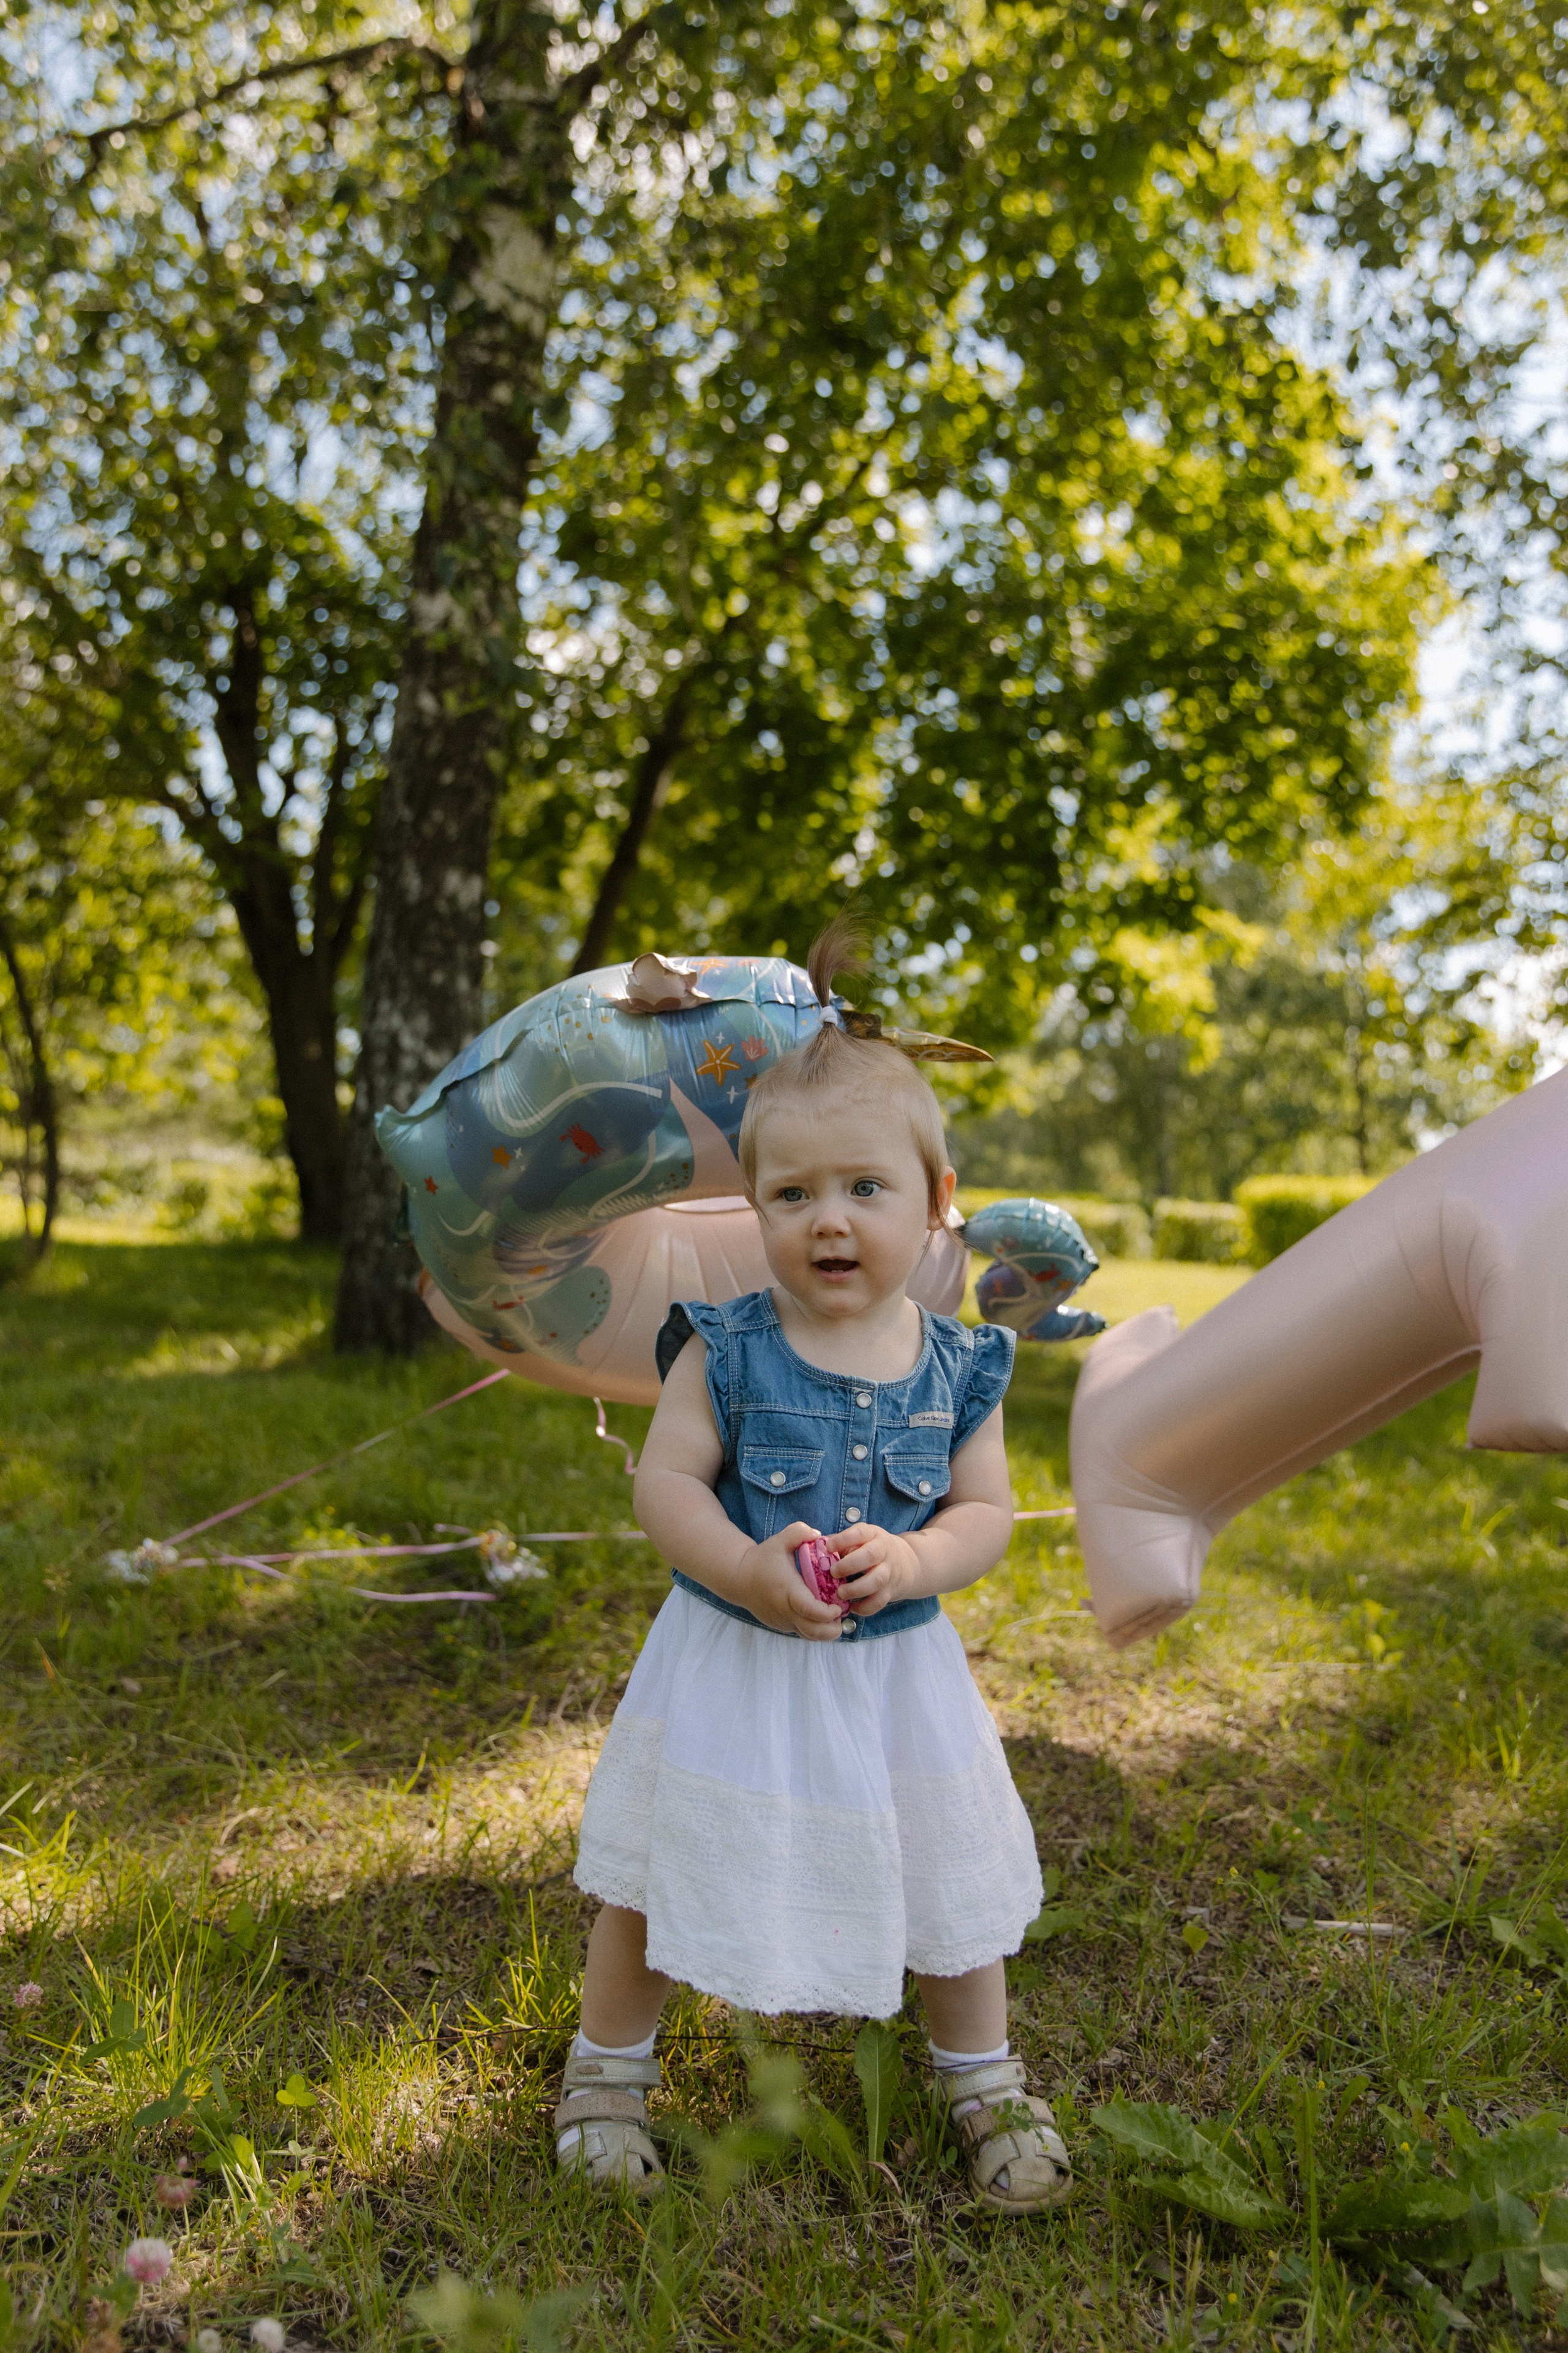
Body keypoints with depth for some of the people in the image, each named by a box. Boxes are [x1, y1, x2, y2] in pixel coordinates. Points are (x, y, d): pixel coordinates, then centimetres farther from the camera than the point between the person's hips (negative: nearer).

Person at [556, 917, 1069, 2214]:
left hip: (897, 1671, 2)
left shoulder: (958, 1366, -8)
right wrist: (749, 1572, -29)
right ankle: (609, 2067, 42)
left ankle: (986, 2082, 45)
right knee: (655, 1883, 14)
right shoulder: (724, 1351, -15)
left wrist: (912, 1561, -24)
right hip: (731, 1668, -1)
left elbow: (988, 1513, -4)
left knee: (952, 1881, 18)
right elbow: (664, 1484, -13)